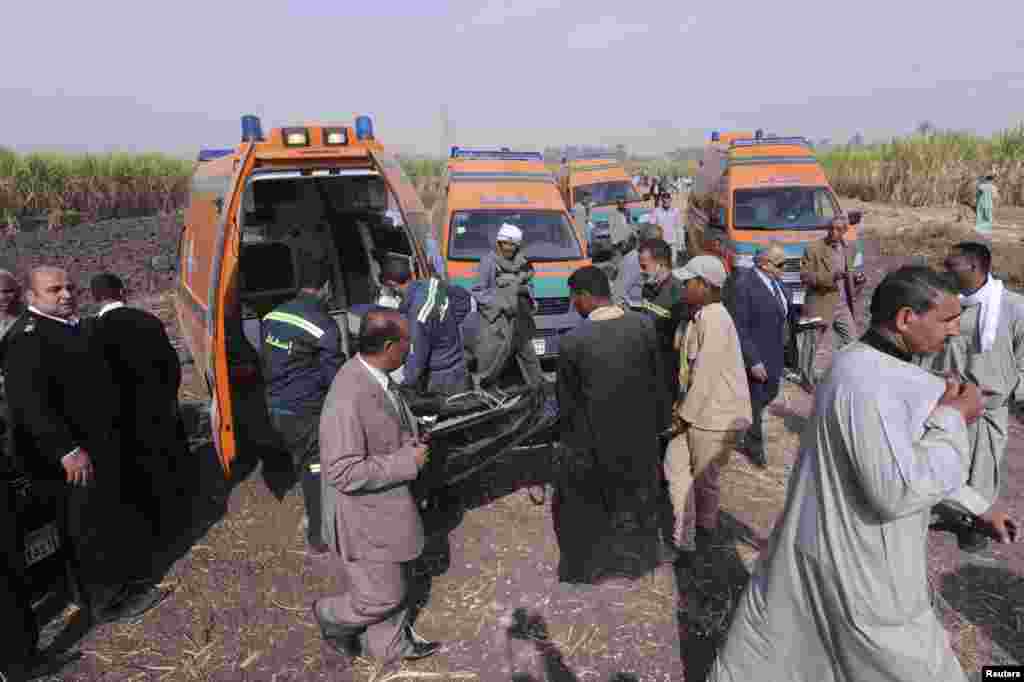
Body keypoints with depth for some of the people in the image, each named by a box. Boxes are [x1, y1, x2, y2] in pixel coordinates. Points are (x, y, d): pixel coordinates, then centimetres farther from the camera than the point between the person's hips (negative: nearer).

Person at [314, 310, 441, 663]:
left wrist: (410, 446, 0)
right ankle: (332, 616, 37)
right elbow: (343, 472, -33)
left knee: (390, 586, 24)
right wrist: (406, 462, -26)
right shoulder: (349, 398, -34)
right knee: (382, 597, 10)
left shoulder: (374, 376, -3)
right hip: (363, 518, -9)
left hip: (383, 507, 9)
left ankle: (389, 644, 45)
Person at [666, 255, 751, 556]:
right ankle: (682, 539, 28)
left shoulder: (715, 320, -23)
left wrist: (685, 414, -14)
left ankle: (705, 529, 34)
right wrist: (682, 406, 10)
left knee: (704, 479, 10)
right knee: (675, 466, 13)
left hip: (716, 415, -9)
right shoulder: (699, 316, 7)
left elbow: (706, 376, -23)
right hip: (697, 408, 9)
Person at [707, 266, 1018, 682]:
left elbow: (918, 458, 19)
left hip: (819, 545, 9)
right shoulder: (865, 382, -26)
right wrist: (953, 418, -19)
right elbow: (898, 492, -30)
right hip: (855, 569, -9)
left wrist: (979, 507, 22)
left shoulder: (874, 368, 7)